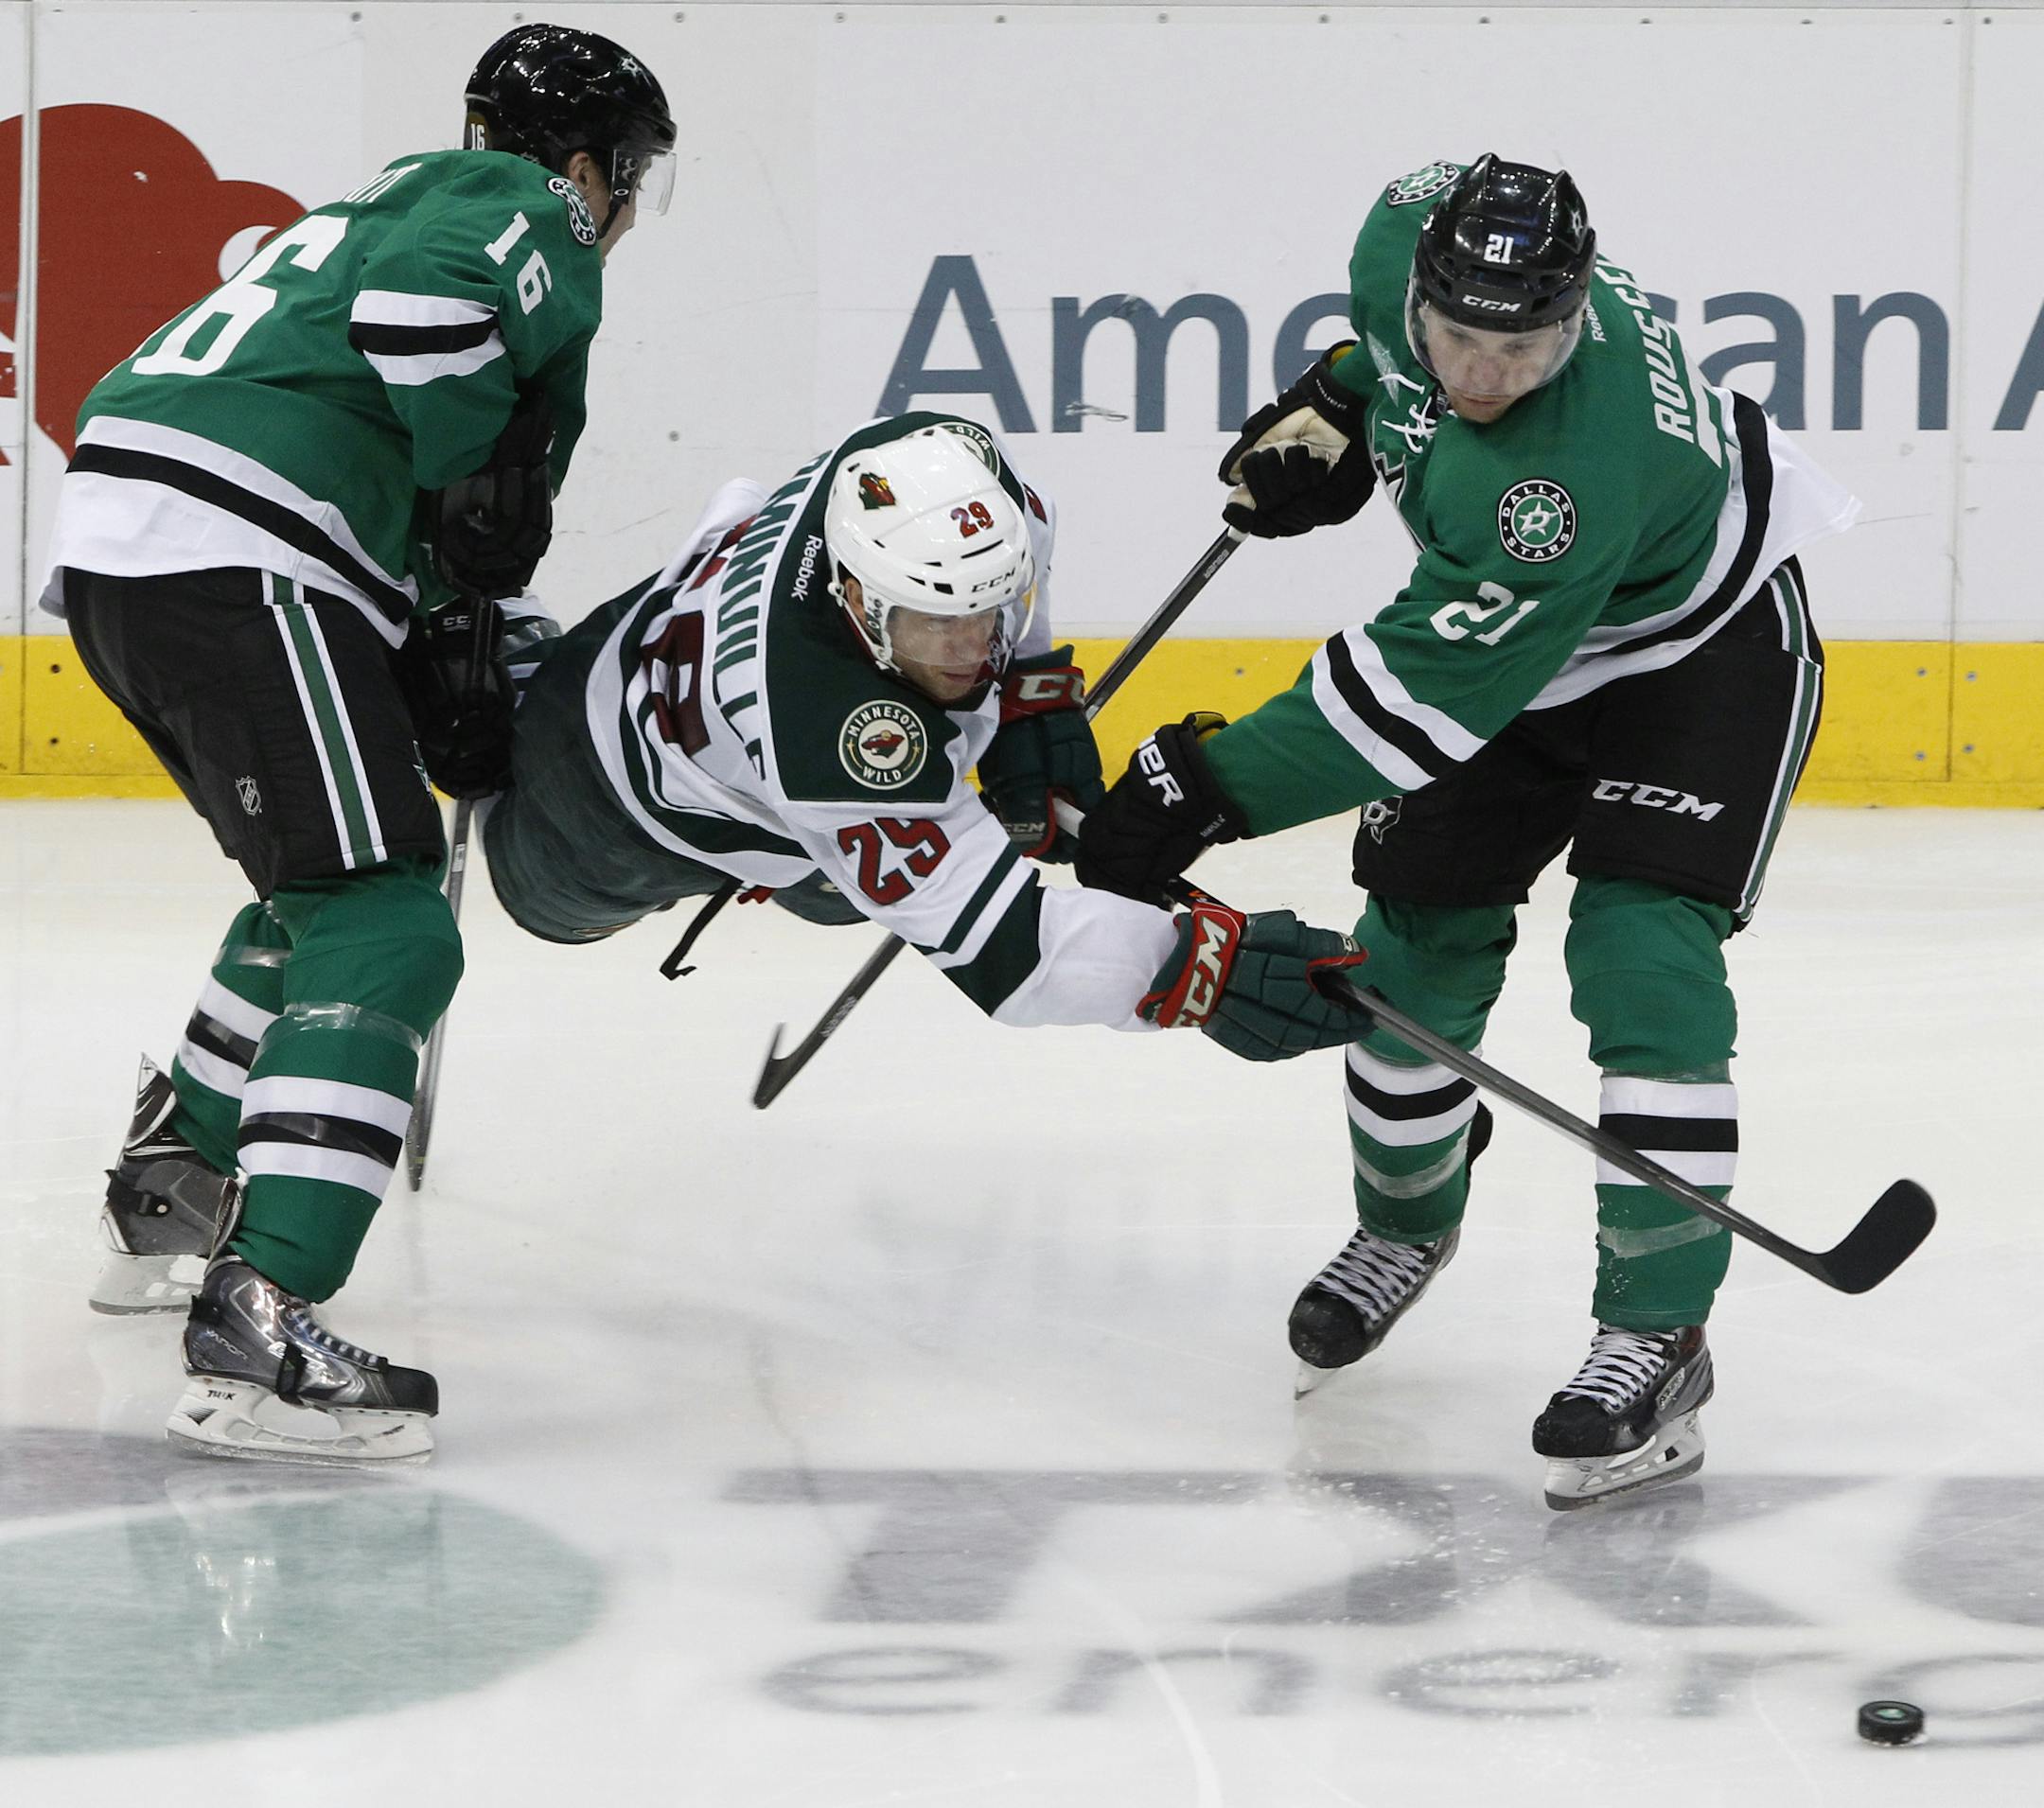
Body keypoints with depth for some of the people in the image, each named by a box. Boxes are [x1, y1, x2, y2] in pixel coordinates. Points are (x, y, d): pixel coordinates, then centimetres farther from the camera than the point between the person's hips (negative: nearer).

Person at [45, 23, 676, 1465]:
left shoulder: (408, 199, 32)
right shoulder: (523, 213, 3)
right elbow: (414, 300, -21)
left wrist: (451, 653, 22)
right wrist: (486, 472, -10)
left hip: (116, 543, 10)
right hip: (228, 558, -10)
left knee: (325, 891, 29)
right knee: (385, 938, -13)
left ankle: (171, 1196, 41)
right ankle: (257, 1332, -26)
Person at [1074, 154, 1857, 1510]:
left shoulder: (1573, 477, -43)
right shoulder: (1412, 234, -23)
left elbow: (1426, 690, -39)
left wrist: (1212, 789, -36)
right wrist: (1332, 411, 3)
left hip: (1702, 649, -7)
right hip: (1519, 639, 7)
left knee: (1643, 957, -21)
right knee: (1419, 941, 7)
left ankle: (1658, 1336, -17)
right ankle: (1407, 1221, 33)